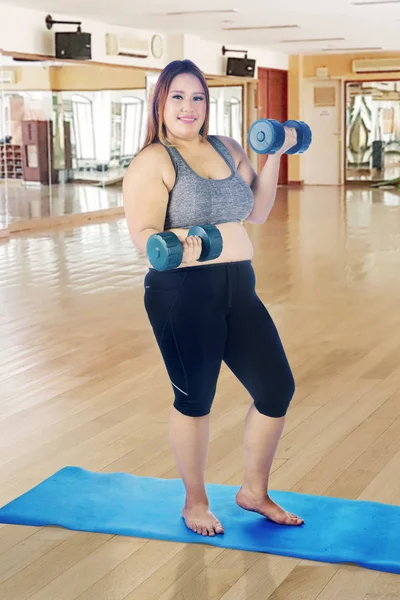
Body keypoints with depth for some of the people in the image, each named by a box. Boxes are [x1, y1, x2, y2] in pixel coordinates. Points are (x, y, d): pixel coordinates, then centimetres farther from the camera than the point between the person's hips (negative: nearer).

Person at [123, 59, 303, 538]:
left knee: (277, 389, 6)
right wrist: (175, 243, -36)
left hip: (239, 290, 6)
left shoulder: (227, 150, 12)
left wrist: (274, 156, 8)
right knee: (195, 400, 5)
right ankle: (195, 503, 27)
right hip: (183, 295, -6)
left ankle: (254, 491, 27)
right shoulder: (152, 162, -7)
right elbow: (142, 236, -16)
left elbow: (256, 211, 16)